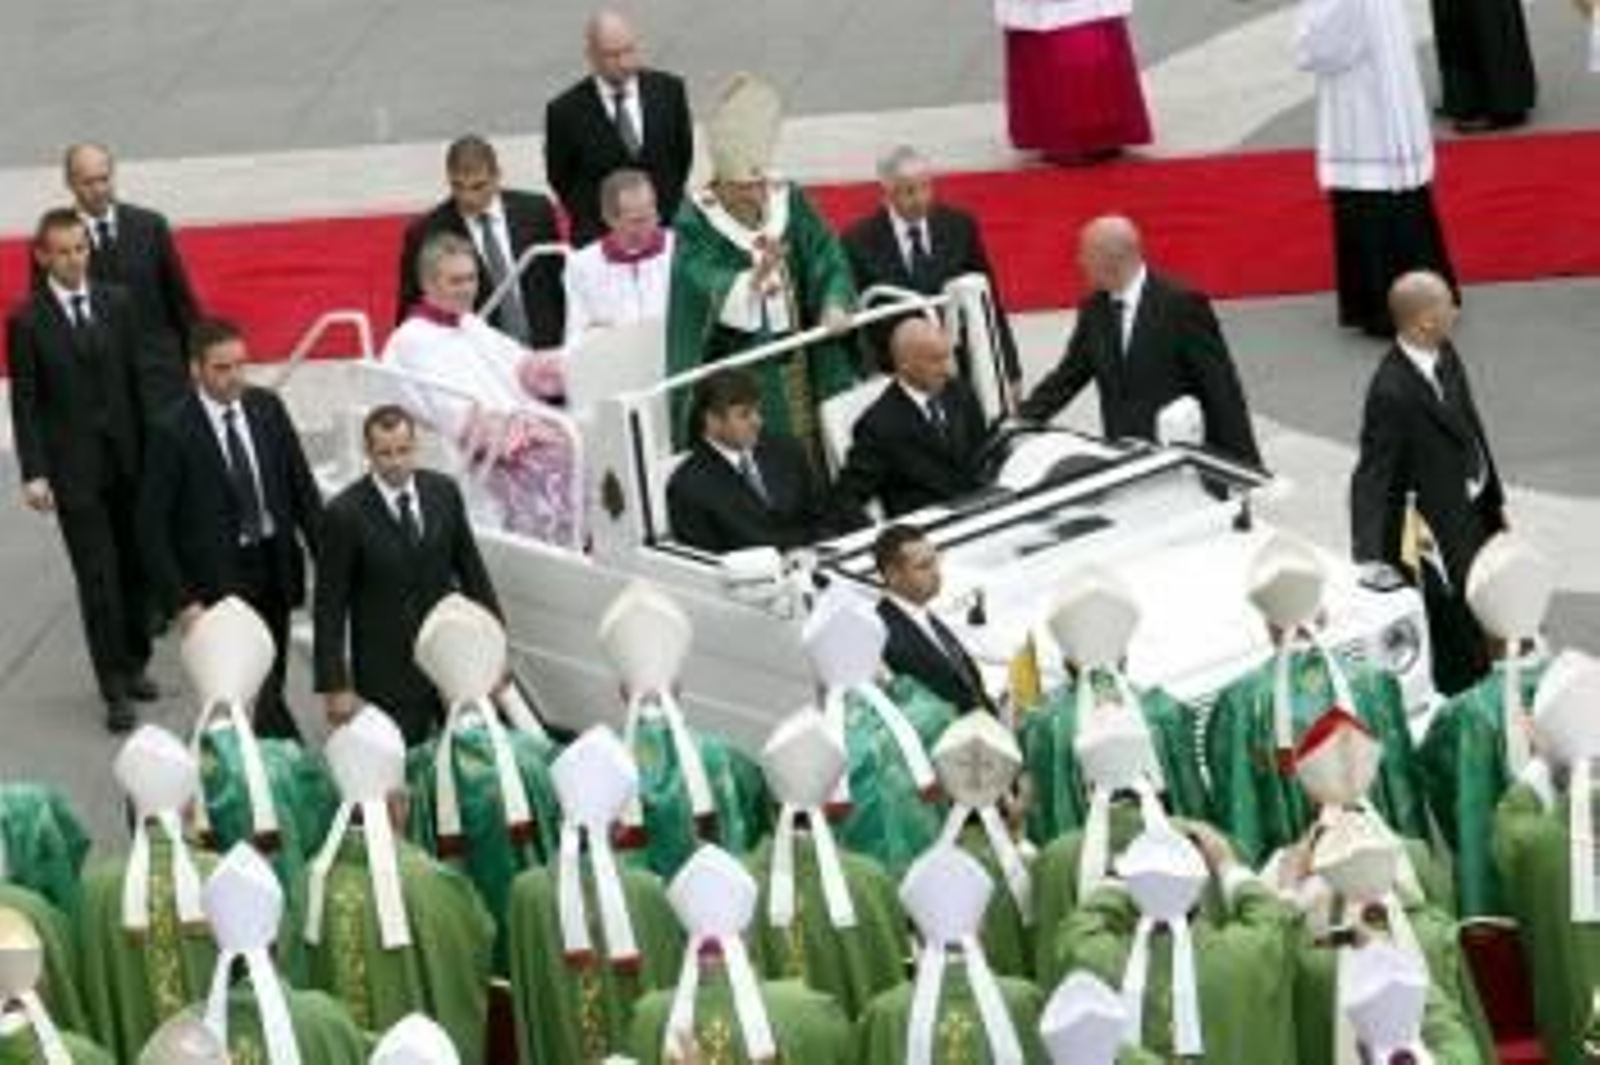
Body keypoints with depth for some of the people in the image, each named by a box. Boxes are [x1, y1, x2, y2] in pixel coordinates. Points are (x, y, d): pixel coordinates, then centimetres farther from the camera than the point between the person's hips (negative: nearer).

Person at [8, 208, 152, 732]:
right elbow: (24, 404, -5)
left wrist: (152, 448, 3)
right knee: (98, 579, -4)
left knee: (134, 569, 10)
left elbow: (136, 378, 8)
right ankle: (115, 690, 0)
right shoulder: (27, 321, -5)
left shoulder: (117, 303, 5)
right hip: (73, 467, -4)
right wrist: (33, 473, -11)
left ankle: (133, 666, 27)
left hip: (127, 458, 4)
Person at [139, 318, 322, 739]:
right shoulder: (173, 432, -13)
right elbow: (152, 527, -10)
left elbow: (302, 486, 9)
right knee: (256, 692, -10)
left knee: (271, 683, 12)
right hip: (218, 576, -5)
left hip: (274, 564, 5)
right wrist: (181, 602, -14)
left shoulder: (267, 408, 1)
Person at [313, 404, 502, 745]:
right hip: (389, 672, -4)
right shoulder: (345, 513, -12)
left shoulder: (444, 492, 1)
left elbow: (471, 568, 10)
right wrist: (335, 686, -12)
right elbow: (329, 607, -9)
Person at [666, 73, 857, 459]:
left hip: (792, 355, 4)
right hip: (730, 363, -4)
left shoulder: (789, 201, -1)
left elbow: (827, 258, -1)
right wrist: (755, 275, -42)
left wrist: (835, 304, -20)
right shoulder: (695, 221, -12)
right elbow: (707, 291, -24)